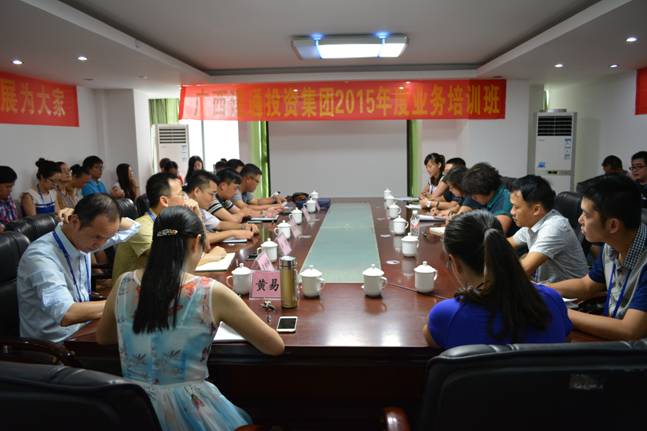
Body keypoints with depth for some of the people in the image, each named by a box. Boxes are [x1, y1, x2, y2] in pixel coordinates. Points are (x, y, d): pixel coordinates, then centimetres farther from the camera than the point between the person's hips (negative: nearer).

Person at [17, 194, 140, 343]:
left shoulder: (82, 239, -4)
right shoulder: (41, 255, -24)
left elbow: (132, 227, 9)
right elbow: (67, 314, -34)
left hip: (81, 330, 7)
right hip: (55, 346, -7)